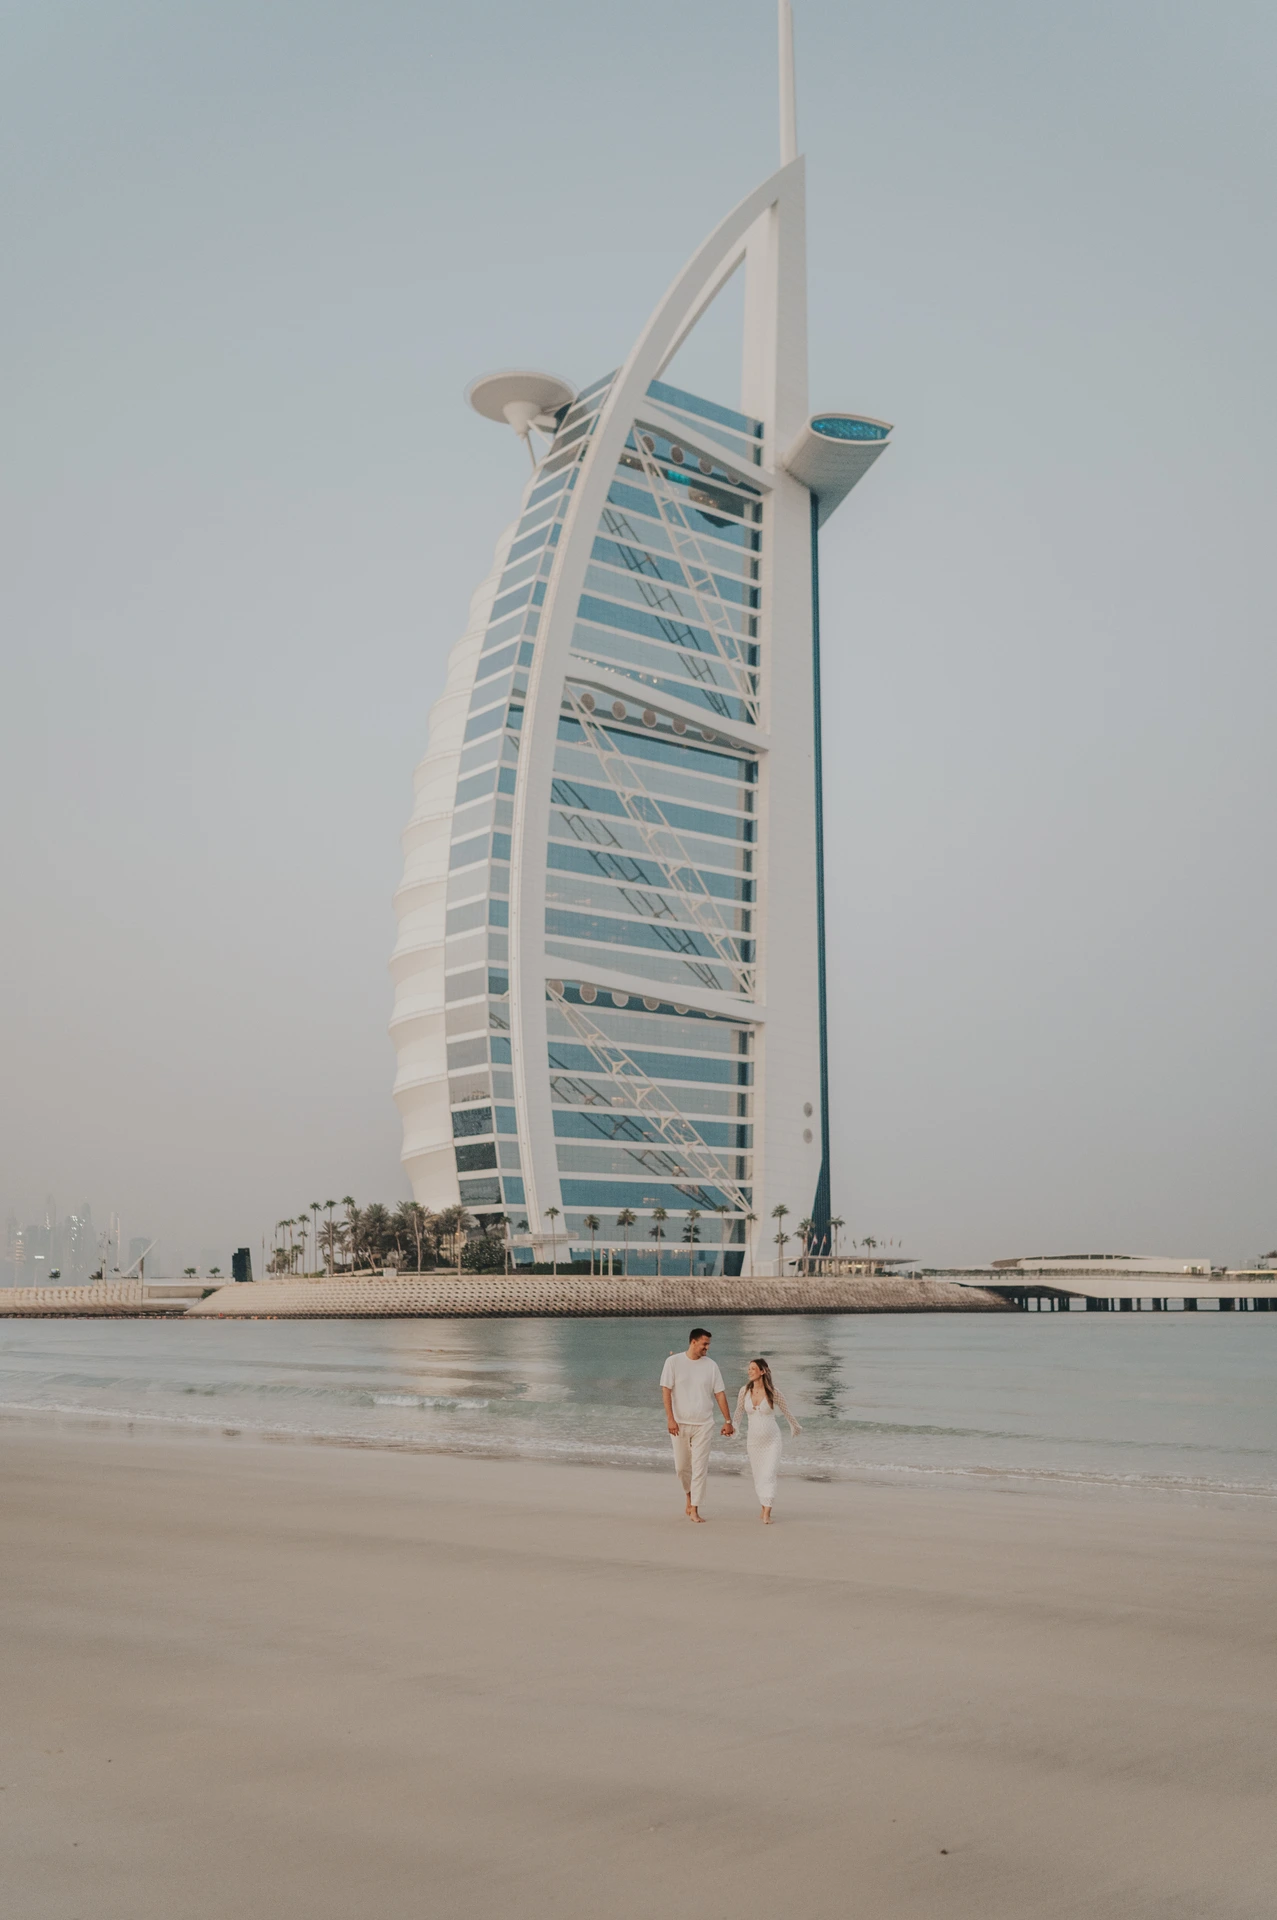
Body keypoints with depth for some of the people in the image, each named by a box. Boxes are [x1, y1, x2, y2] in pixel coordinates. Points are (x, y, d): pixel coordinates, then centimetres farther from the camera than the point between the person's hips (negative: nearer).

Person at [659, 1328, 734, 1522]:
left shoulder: (710, 1365, 2)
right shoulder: (674, 1362, -4)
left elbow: (720, 1393, 4)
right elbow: (666, 1390, -7)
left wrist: (728, 1421, 3)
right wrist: (670, 1418, -15)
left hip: (703, 1425, 1)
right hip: (680, 1423, -1)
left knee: (700, 1467, -3)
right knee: (681, 1466, 9)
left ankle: (695, 1510, 2)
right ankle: (689, 1494, 36)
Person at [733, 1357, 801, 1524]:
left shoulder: (773, 1392, -12)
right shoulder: (744, 1391, -5)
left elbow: (786, 1411, 4)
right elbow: (739, 1413, 12)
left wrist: (796, 1427, 18)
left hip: (772, 1439, -3)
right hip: (754, 1440, 3)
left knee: (769, 1475, -11)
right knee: (758, 1476, 9)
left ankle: (767, 1514, -12)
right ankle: (764, 1508, 26)